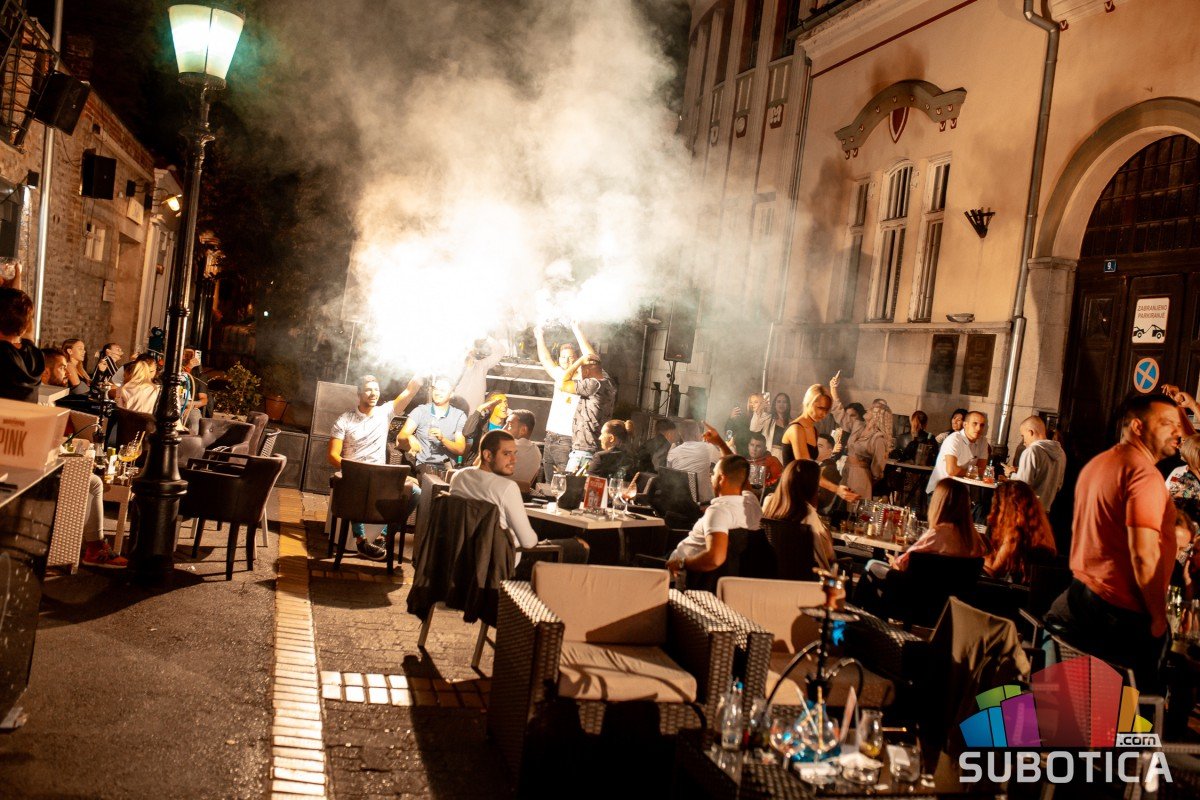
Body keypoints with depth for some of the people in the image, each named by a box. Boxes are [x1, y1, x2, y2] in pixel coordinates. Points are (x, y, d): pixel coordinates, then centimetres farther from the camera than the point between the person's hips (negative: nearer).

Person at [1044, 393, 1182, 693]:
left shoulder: (1096, 464, 14)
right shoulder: (1144, 473, -17)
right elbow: (1144, 555, -23)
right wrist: (1158, 617, -12)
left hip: (1081, 591, 9)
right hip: (1124, 612, -9)